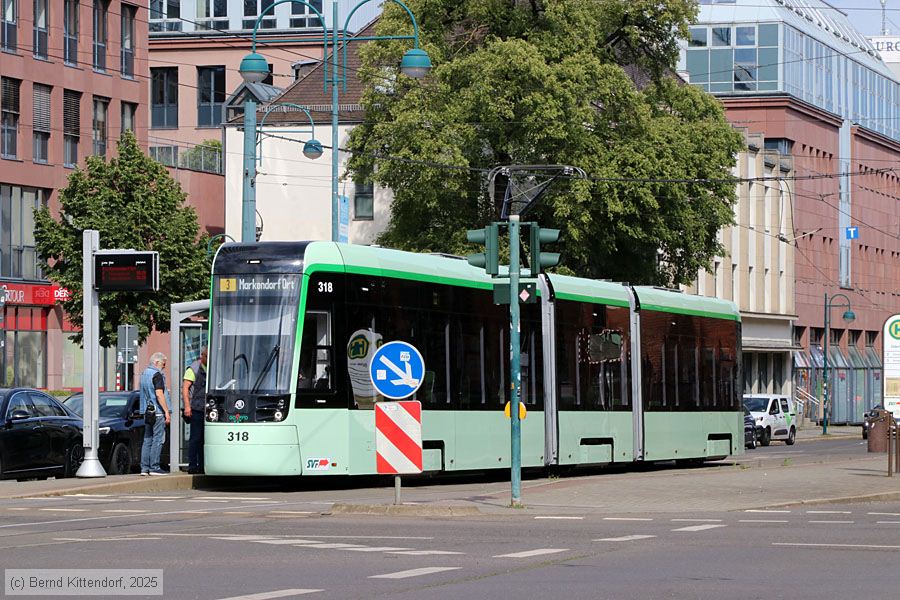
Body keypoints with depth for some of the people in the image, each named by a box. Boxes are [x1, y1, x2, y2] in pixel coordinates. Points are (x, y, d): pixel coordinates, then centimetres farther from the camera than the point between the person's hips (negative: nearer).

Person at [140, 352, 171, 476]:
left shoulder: (144, 374, 17)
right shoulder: (157, 375, -12)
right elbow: (159, 394, -19)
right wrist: (166, 411, -17)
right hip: (157, 412, -9)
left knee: (148, 440, 10)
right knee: (158, 440, -5)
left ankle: (144, 468, 8)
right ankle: (154, 467, -7)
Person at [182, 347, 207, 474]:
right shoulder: (193, 369, -3)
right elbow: (185, 387, -9)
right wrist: (187, 406, -17)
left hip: (207, 410, 7)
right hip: (196, 410, -7)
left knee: (204, 438, 7)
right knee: (195, 438, -7)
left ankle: (201, 465, 11)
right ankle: (192, 466, -5)